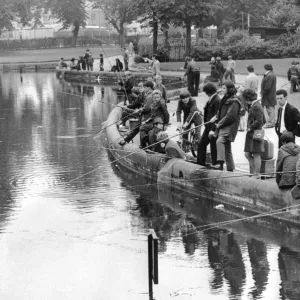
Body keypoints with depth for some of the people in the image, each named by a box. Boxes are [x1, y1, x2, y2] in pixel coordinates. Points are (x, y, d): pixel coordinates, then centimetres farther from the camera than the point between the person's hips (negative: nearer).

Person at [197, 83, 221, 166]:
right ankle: (200, 164, 23)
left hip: (213, 128, -10)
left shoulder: (217, 100, -19)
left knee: (214, 147, 1)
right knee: (201, 144, 14)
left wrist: (213, 130, -23)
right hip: (208, 127, 10)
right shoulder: (211, 100, 10)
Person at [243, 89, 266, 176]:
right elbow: (264, 121, 23)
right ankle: (253, 172, 19)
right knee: (247, 154, 12)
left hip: (255, 134, -10)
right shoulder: (256, 105, 17)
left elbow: (259, 121, -24)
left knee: (256, 155, -4)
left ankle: (257, 174, 1)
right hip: (251, 134, 10)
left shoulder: (256, 107, -15)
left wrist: (250, 128, -15)